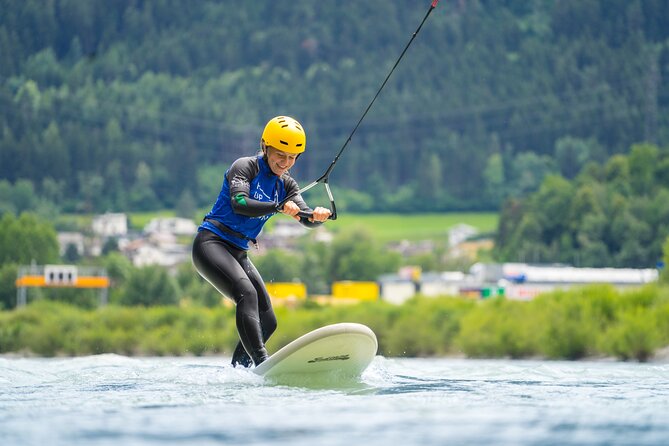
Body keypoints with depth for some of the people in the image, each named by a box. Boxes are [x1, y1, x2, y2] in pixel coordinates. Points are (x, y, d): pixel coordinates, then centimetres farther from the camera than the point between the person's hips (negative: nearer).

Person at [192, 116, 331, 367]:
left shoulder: (286, 185, 11)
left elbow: (306, 218, -4)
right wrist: (279, 208, -39)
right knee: (247, 293, -31)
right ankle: (262, 363, -43)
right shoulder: (245, 167, -9)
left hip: (238, 253, 8)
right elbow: (238, 203, -27)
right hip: (211, 243, -8)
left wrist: (318, 216, -28)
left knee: (267, 321, 4)